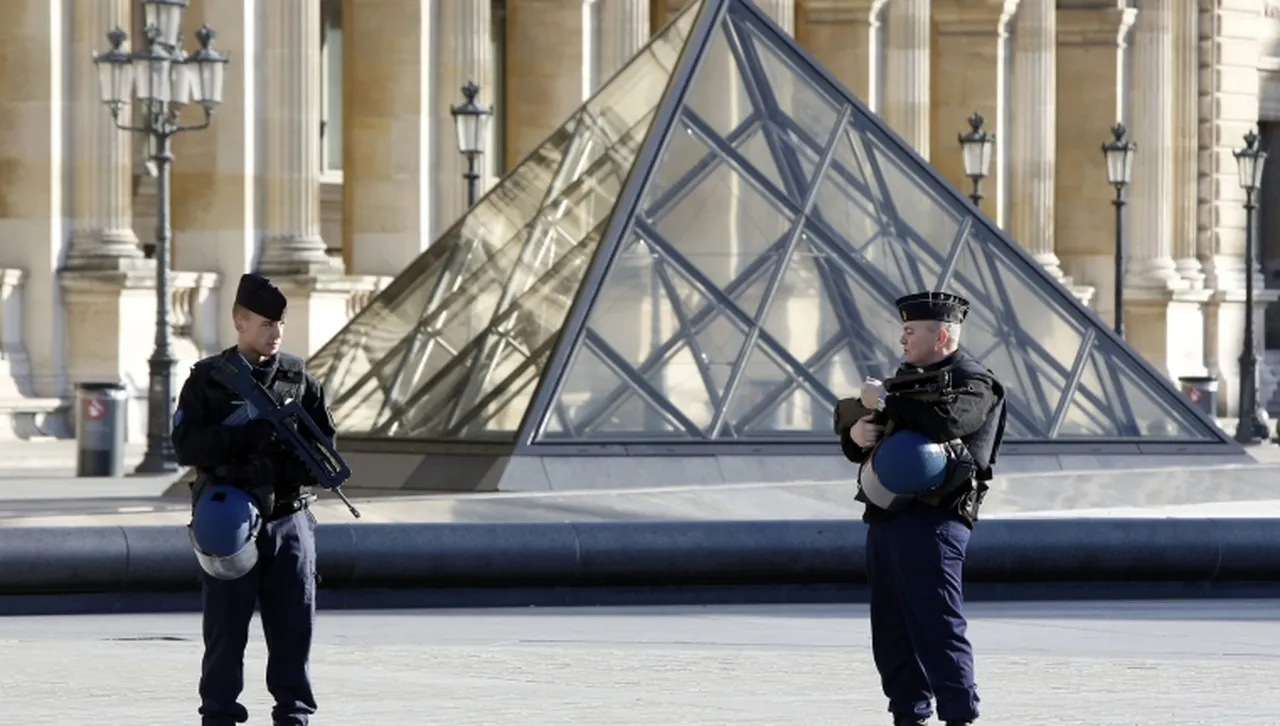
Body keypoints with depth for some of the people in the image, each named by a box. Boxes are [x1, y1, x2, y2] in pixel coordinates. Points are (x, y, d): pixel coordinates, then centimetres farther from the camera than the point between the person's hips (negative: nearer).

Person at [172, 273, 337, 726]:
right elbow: (186, 446, -8)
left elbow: (325, 438, 11)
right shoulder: (207, 379, 0)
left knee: (294, 621, 3)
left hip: (290, 517, 3)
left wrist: (304, 461, -10)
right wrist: (240, 435, -21)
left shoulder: (298, 378, 8)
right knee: (226, 625, 1)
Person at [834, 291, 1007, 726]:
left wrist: (884, 404, -13)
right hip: (885, 519, 9)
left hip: (932, 522, -9)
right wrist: (856, 434, -1)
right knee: (891, 630, 10)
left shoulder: (973, 384, -3)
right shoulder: (907, 378, 23)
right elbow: (855, 445, 23)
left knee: (938, 625, -13)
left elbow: (942, 420, -26)